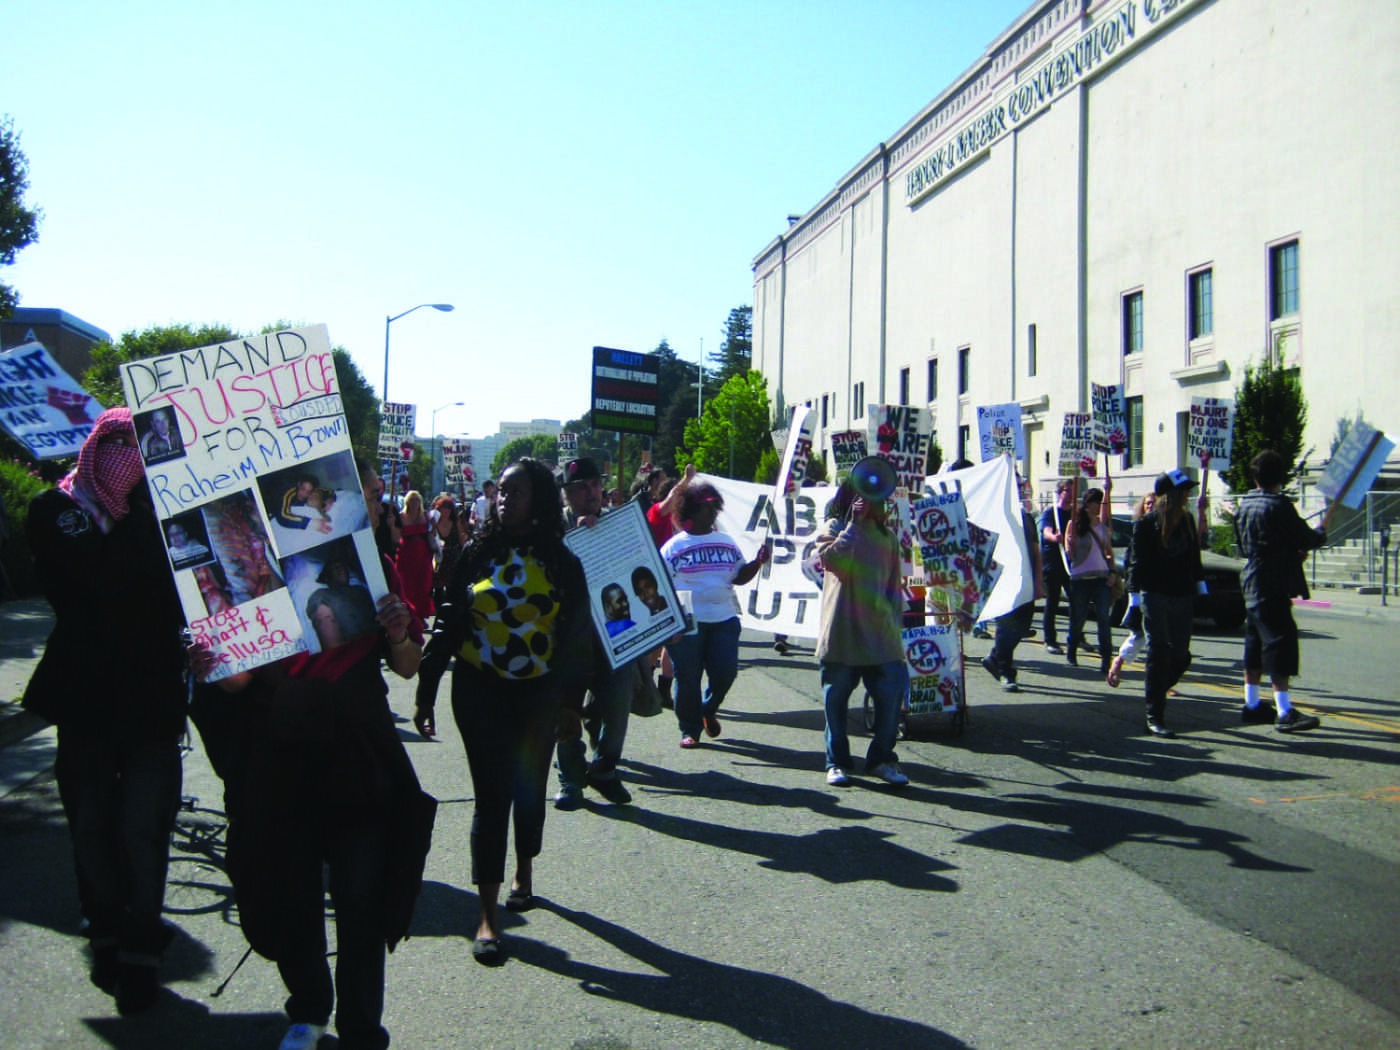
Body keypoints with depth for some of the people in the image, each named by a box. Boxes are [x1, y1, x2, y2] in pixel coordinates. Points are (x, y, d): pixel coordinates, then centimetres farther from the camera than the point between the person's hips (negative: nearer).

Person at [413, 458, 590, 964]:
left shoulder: (561, 562, 0)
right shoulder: (477, 555, 1)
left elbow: (576, 635, 2)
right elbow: (450, 626, 2)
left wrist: (570, 699, -3)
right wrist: (426, 692, -1)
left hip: (538, 694, 1)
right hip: (480, 692, -1)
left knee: (529, 789, 14)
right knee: (492, 794, -4)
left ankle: (523, 873, 39)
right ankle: (488, 914, 2)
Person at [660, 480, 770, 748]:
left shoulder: (727, 543, 14)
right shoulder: (674, 546, 2)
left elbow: (739, 576, 15)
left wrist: (758, 562, -3)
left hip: (724, 619, 3)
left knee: (725, 672, -1)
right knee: (688, 678, 1)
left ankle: (709, 709, 29)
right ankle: (690, 729, 17)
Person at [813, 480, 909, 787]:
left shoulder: (887, 533, 15)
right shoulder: (835, 527, 3)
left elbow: (894, 583, 19)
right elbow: (831, 559, -17)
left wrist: (895, 619, 12)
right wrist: (854, 523, -15)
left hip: (880, 631, 3)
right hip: (842, 631, -3)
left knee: (892, 692, -3)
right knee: (836, 697, 4)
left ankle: (882, 758, 13)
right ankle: (837, 762, 16)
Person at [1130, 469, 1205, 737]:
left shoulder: (1186, 521, 10)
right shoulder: (1146, 524, -6)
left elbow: (1193, 557, 18)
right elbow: (1138, 563, -7)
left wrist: (1199, 584, 15)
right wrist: (1135, 595, -12)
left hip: (1182, 597, 5)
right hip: (1155, 595, -5)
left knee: (1181, 657, 5)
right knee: (1159, 655, -4)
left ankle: (1156, 695, 30)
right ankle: (1154, 717, 2)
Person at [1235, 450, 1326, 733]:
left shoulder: (1245, 505, 10)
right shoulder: (1279, 506, -14)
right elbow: (1307, 539, -12)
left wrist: (1293, 549, 19)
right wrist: (1321, 531, 10)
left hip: (1253, 584, 9)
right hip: (1274, 586, -8)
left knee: (1256, 645, 14)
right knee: (1280, 644, -7)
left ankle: (1252, 705, 20)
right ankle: (1284, 712, -8)